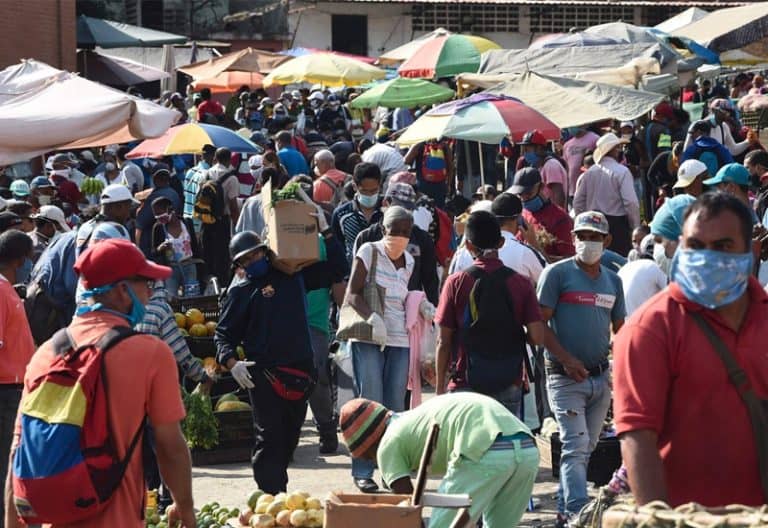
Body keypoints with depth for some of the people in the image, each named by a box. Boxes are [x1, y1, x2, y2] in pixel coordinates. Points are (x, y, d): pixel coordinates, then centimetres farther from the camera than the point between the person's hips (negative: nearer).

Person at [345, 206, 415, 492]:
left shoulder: (408, 261, 15)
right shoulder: (368, 252, -1)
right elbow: (352, 294, -7)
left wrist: (420, 306, 1)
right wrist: (372, 318, -21)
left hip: (399, 340, 5)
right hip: (368, 339, -5)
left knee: (396, 405, 4)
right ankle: (362, 472, -3)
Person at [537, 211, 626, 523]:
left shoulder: (613, 281, 14)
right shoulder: (557, 273, -4)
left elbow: (620, 329, 19)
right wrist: (566, 359, -15)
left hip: (601, 377, 6)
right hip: (566, 377, -6)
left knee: (585, 448, 11)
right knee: (576, 446, -14)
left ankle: (564, 509, 22)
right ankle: (577, 513, -19)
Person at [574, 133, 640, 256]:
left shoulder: (589, 173, 7)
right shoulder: (622, 172, -10)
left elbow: (578, 203, 9)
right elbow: (631, 202, -15)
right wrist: (635, 228, -5)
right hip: (617, 224, -6)